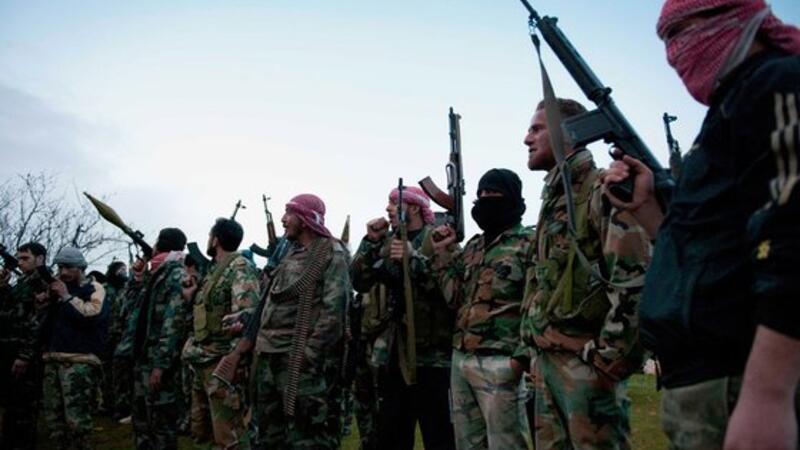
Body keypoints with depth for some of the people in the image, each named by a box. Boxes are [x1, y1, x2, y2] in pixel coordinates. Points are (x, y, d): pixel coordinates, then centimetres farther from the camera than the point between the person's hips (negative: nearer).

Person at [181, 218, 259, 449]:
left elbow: (246, 316, -24)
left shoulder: (239, 267, -12)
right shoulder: (213, 270, 18)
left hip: (221, 363, -10)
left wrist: (230, 360, -24)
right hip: (202, 362, 10)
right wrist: (191, 296, 9)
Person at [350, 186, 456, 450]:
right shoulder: (387, 243, 14)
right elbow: (359, 282, 5)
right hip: (393, 352, 6)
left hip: (430, 352, -6)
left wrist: (414, 258, -23)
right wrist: (371, 242, -3)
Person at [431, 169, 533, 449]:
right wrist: (443, 254, 8)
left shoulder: (528, 243, -4)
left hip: (499, 363, -7)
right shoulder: (472, 246, 17)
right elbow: (455, 298, 14)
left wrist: (522, 355, -17)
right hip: (461, 359, 8)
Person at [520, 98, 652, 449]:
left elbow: (636, 277, -19)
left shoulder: (602, 190, -9)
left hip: (586, 363, -9)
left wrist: (608, 358, -18)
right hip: (547, 363, 9)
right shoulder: (552, 199, 19)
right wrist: (538, 353, 18)